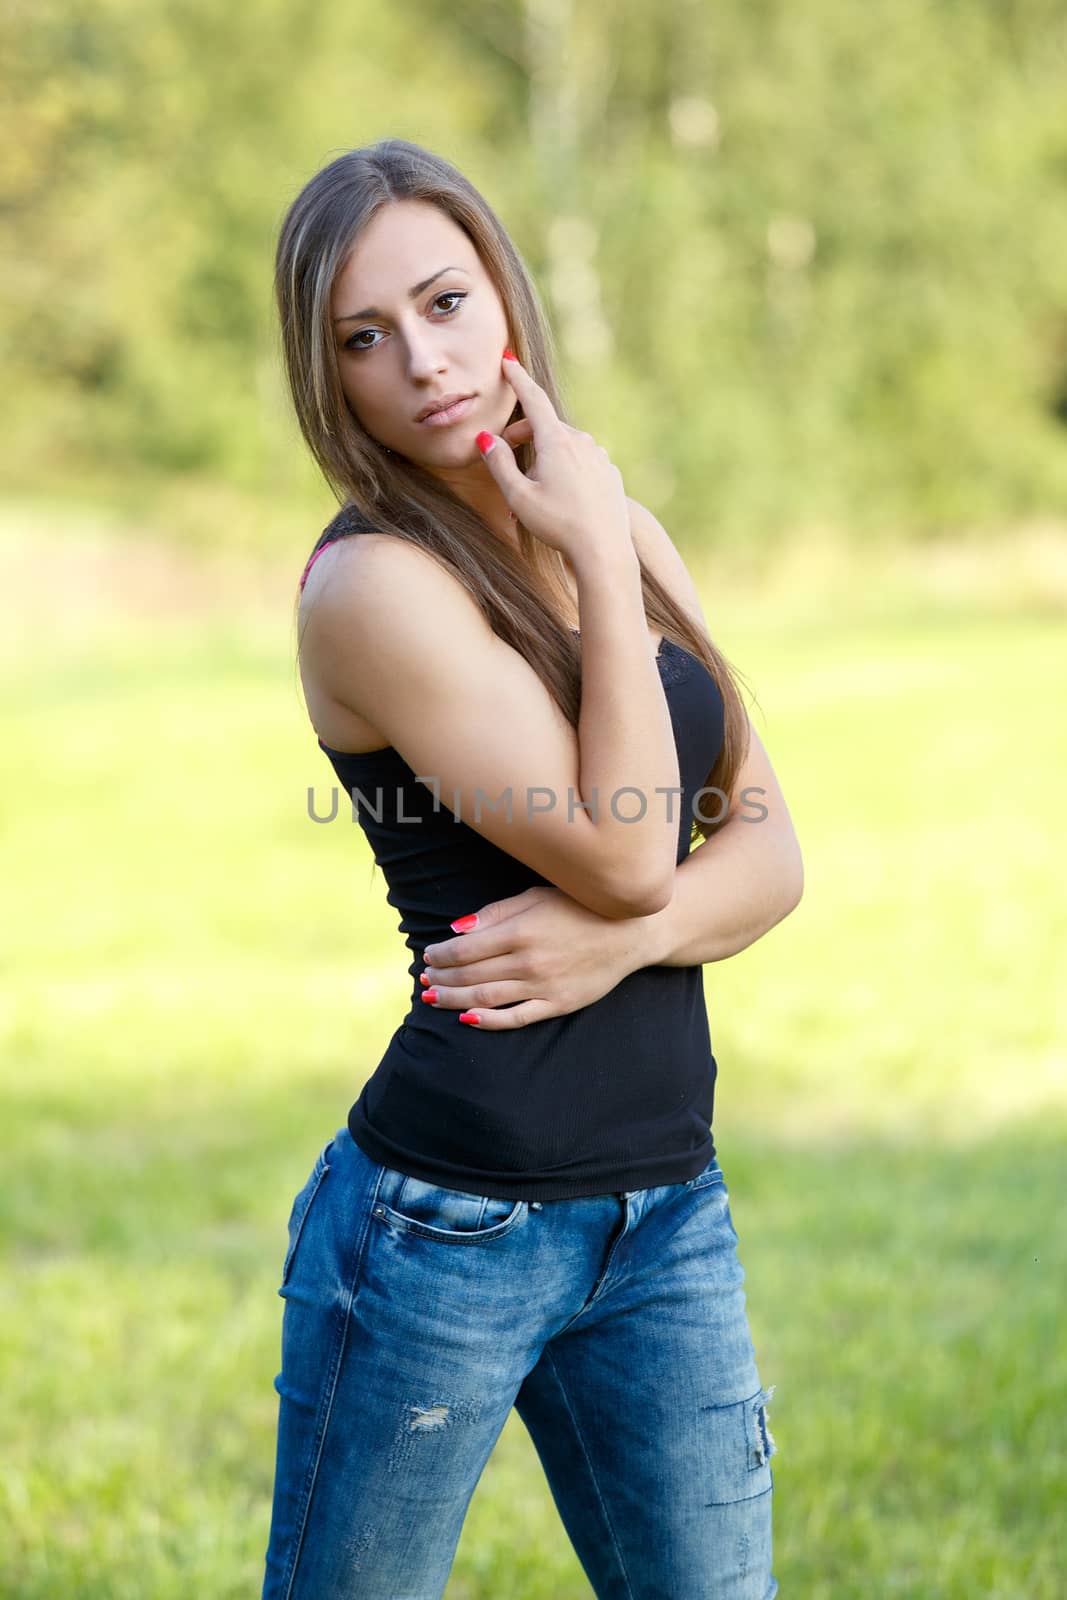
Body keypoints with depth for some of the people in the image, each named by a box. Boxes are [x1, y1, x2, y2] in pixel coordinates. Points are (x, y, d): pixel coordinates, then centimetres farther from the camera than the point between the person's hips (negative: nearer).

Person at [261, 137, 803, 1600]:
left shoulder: (627, 531, 9)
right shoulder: (371, 581, -12)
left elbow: (769, 850, 6)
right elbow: (622, 850, -18)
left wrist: (626, 933, -13)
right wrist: (599, 559, -14)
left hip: (671, 1209, 6)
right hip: (444, 1224, -6)